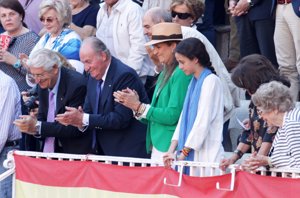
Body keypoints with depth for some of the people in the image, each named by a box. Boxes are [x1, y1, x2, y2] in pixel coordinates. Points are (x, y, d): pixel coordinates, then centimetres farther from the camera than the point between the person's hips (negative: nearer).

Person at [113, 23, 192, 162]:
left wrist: (139, 106, -12)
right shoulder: (164, 73, 16)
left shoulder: (181, 74, -12)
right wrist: (135, 102, 0)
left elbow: (172, 115, -17)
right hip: (157, 147, 9)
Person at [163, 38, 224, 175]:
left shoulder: (211, 81, -8)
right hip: (190, 154, 7)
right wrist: (172, 149, 6)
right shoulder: (194, 82, 17)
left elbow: (203, 121, -13)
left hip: (206, 155, -7)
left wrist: (183, 153, -12)